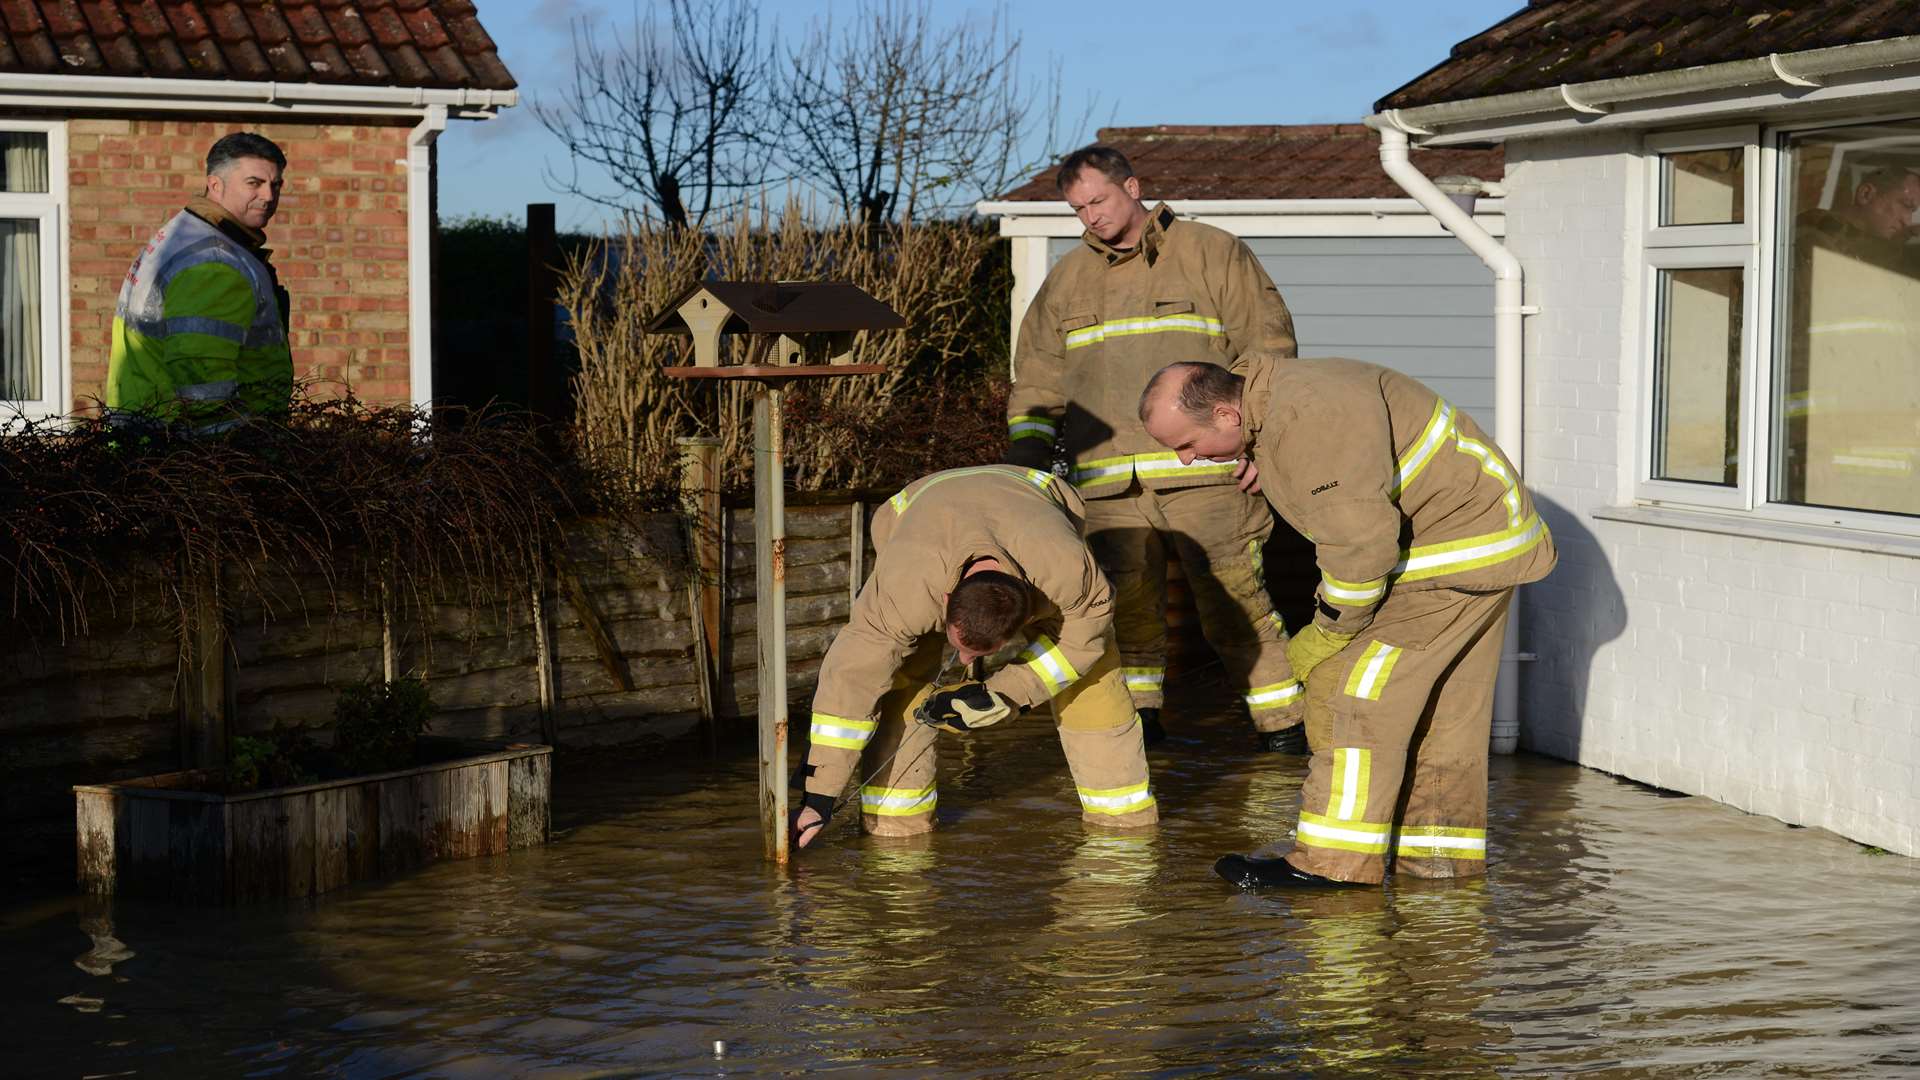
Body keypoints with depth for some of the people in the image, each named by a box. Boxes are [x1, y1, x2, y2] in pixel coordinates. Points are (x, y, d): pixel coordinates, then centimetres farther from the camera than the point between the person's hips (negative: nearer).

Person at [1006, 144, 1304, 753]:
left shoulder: (1213, 255, 5)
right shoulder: (1067, 281, 18)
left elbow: (1269, 349, 3)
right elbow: (1037, 382, 21)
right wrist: (1027, 467, 9)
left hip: (1205, 474, -4)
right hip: (1108, 485, 4)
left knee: (1234, 604, -5)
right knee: (1127, 606, 2)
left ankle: (1282, 723, 3)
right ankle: (1137, 718, 15)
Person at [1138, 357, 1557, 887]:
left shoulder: (1309, 418, -28)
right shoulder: (1271, 412, 7)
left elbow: (1362, 540, -29)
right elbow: (1345, 522, 15)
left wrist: (1330, 631, -15)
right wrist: (1328, 621, 7)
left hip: (1461, 545, -10)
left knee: (1368, 688, -12)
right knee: (1442, 702, 14)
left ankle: (1334, 861, -11)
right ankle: (1442, 850, 22)